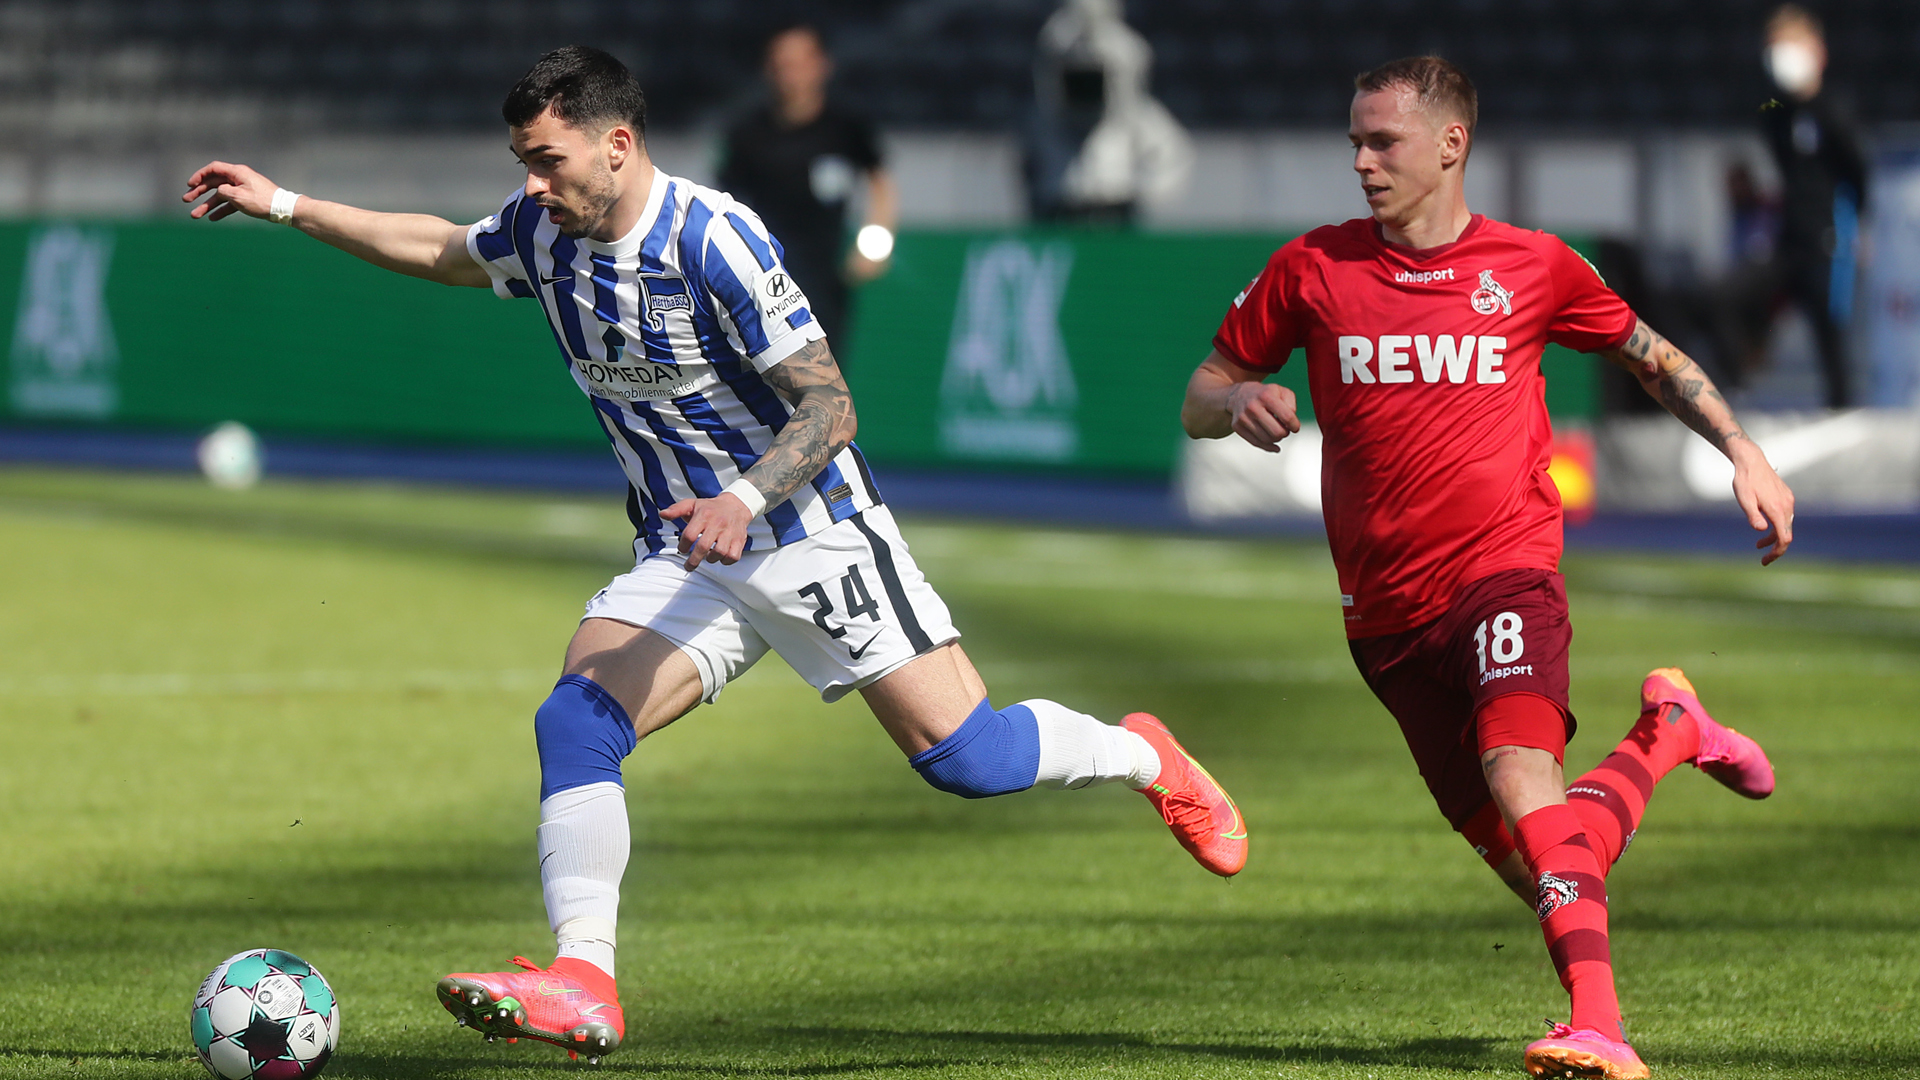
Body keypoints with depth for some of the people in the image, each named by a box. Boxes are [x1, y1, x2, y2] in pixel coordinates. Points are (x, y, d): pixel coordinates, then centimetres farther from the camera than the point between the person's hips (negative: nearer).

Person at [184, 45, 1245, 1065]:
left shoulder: (714, 239, -21)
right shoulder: (541, 232, -1)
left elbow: (828, 405, -19)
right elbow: (438, 251, 22)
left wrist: (745, 500, -35)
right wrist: (285, 205, 18)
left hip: (814, 537, -6)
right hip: (682, 558, 6)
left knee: (965, 757, -7)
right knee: (574, 721, -18)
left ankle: (1144, 757, 22)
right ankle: (582, 983, -25)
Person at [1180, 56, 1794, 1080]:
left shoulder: (1532, 267, 3)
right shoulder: (1312, 268, 5)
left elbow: (1653, 357, 18)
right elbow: (1201, 397, 13)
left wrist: (1743, 453, 6)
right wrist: (1238, 400, -11)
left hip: (1503, 564, -3)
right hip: (1386, 606, 3)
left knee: (1519, 774, -29)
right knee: (1509, 846, 4)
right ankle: (1666, 734, 33)